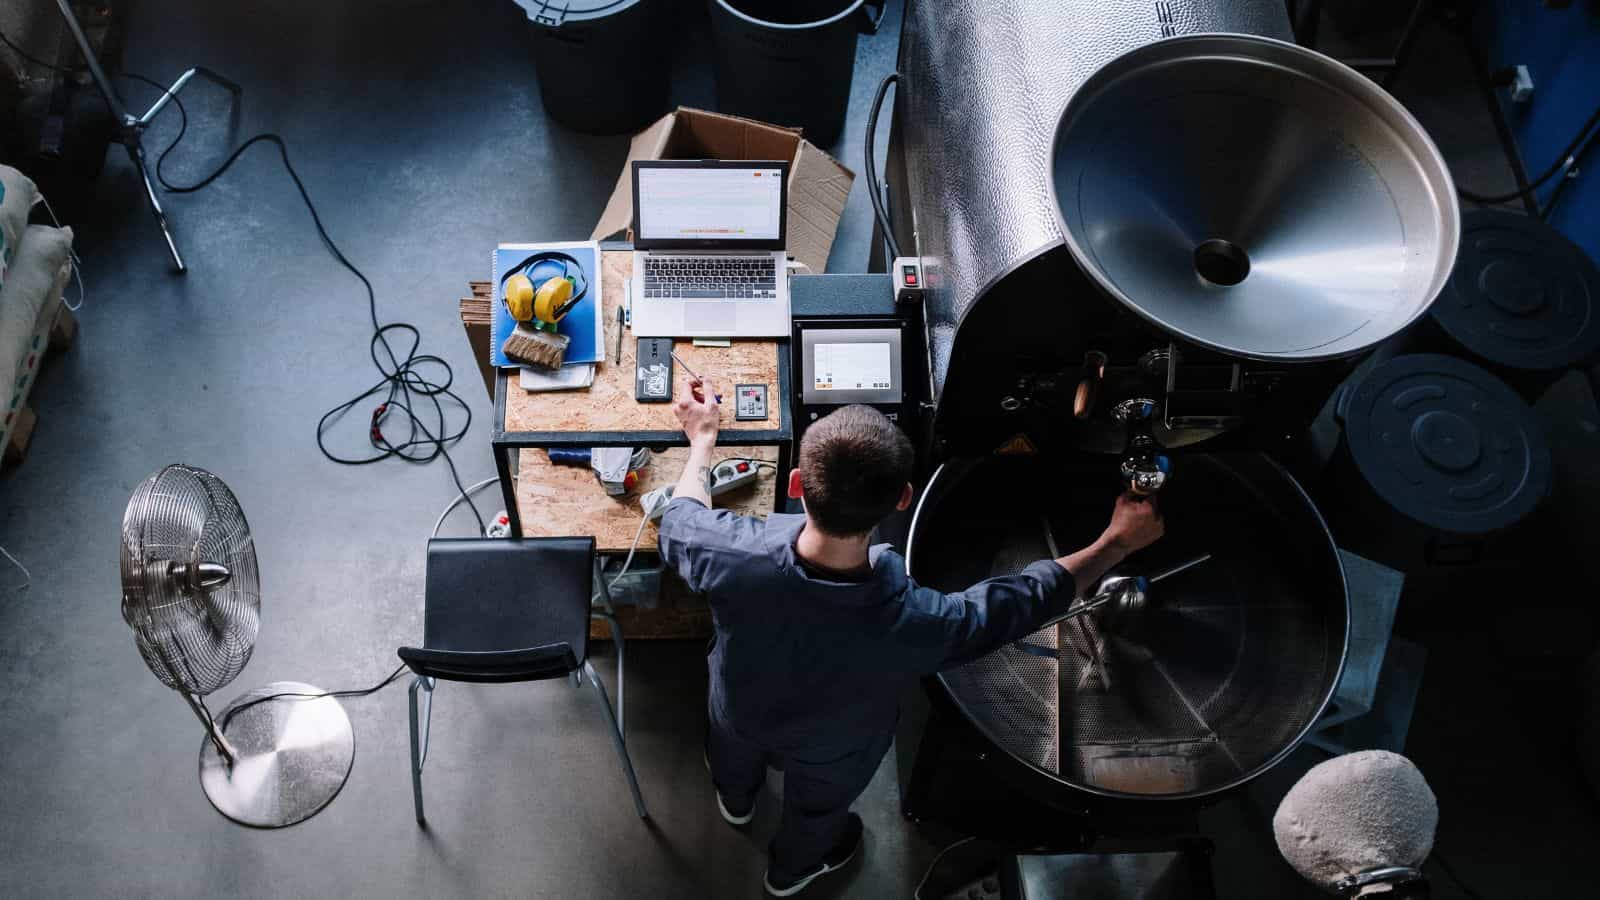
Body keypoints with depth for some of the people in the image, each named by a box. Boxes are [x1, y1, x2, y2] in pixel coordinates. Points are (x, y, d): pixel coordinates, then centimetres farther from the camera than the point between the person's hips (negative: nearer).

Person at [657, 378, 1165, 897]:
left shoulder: (736, 557, -43)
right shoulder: (917, 624, -47)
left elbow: (679, 521, -17)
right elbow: (1030, 598, -27)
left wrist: (703, 438, 0)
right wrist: (1118, 542, -11)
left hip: (739, 711, 2)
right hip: (829, 751, -1)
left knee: (735, 758, 40)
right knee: (816, 809, 36)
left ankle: (736, 799, 74)